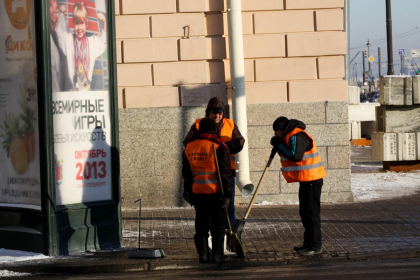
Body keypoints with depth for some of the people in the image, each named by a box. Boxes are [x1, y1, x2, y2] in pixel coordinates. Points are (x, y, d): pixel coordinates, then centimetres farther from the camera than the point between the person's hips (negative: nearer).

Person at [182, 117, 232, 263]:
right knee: (218, 224, 6)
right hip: (215, 192, -4)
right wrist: (227, 194, -9)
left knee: (201, 224, 12)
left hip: (197, 193, 4)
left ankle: (203, 254, 10)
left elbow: (186, 174, 11)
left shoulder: (189, 147, 5)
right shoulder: (218, 147, -10)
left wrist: (188, 193, 19)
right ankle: (217, 255, 4)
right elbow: (225, 173, -12)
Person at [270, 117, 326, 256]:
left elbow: (296, 156, -27)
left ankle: (315, 246, -4)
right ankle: (308, 243, 26)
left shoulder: (297, 136, -17)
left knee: (311, 213, -8)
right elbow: (291, 156, 18)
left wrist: (280, 145, -17)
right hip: (306, 179, 11)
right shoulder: (290, 136, 17)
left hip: (311, 179, -11)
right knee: (305, 213, 17)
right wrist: (279, 145, 4)